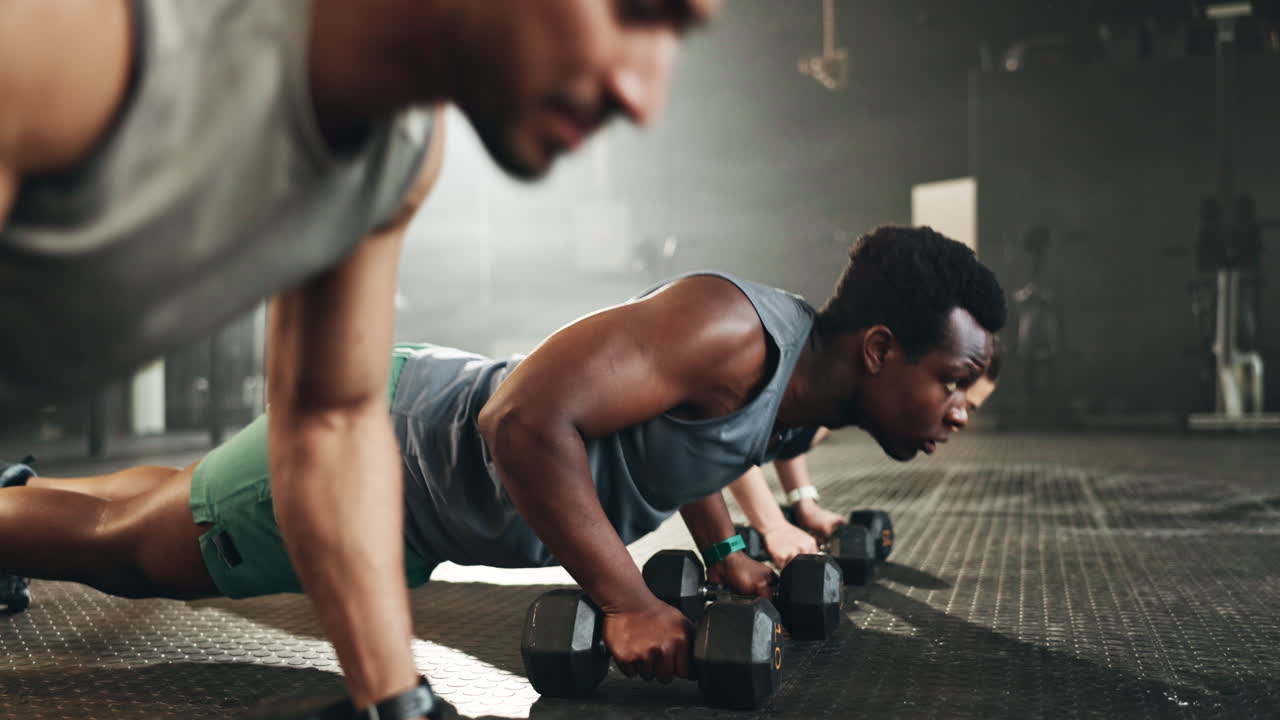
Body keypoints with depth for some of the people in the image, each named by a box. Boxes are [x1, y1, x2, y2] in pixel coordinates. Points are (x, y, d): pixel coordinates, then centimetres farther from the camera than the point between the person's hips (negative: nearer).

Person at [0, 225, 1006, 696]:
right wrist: (627, 605, -34)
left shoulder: (802, 373, -3)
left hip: (426, 448, 9)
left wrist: (721, 553, 7)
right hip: (375, 439, -9)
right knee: (118, 544, 10)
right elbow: (524, 417, -40)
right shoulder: (733, 333, -33)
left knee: (173, 501, 30)